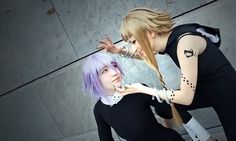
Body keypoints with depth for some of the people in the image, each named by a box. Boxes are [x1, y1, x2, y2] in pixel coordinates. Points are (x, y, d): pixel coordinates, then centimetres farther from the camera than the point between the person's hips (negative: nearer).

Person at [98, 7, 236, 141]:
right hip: (205, 89, 8)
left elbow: (186, 98, -29)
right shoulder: (164, 40, -8)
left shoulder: (185, 41, -31)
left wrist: (142, 89, -22)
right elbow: (143, 54, 16)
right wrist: (119, 50, 0)